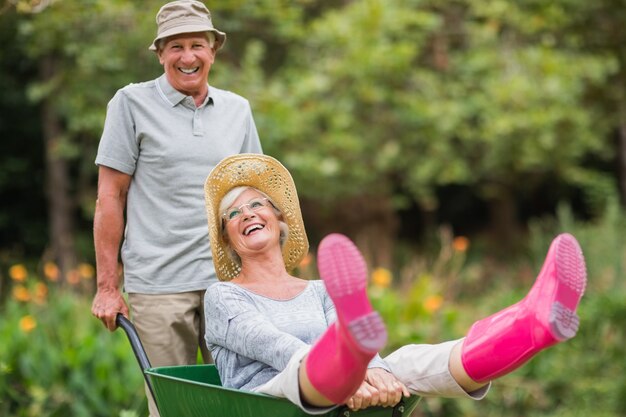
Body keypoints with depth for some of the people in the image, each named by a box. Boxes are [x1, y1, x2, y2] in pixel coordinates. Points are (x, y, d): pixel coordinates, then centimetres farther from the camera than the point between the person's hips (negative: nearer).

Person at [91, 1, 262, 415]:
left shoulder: (237, 109, 13)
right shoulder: (132, 104, 2)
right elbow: (110, 197, 1)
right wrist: (107, 286, -3)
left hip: (228, 280, 3)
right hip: (159, 284, -3)